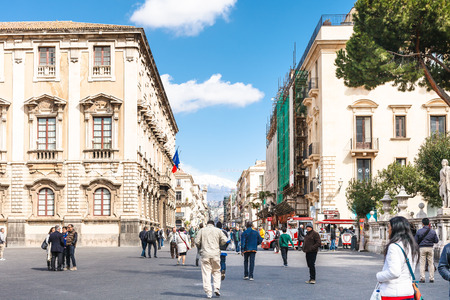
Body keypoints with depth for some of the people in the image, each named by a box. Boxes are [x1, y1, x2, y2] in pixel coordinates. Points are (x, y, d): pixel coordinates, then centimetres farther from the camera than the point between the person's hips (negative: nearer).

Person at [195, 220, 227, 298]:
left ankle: (208, 292, -2)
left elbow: (197, 242, 0)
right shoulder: (218, 230, 7)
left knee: (206, 273, 1)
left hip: (205, 254, -1)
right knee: (216, 271, 14)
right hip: (215, 254, 1)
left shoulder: (201, 230, 6)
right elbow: (224, 240, -1)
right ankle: (217, 288, 1)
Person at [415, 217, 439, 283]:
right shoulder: (433, 231, -1)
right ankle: (431, 278, 8)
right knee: (431, 264, 8)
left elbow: (416, 241, -2)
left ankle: (422, 278, -2)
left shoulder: (419, 231, -5)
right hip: (430, 248, 1)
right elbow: (436, 241, 3)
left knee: (422, 264, 2)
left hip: (422, 248, -1)